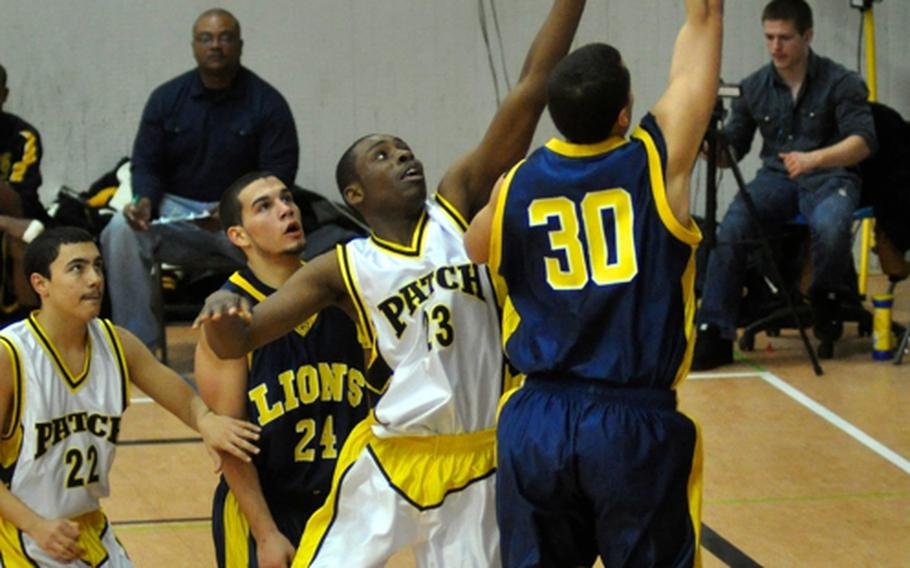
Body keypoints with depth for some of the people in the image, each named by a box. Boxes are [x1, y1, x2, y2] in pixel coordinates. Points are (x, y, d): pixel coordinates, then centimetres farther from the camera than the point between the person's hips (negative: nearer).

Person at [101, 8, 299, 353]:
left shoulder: (267, 103, 0)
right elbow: (146, 164, 8)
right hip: (176, 211, 2)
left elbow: (278, 176, -7)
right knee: (121, 232, -28)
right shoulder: (167, 98, 9)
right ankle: (139, 341, -25)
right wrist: (144, 201, -17)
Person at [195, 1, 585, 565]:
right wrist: (221, 309, -30)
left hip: (479, 461, 1)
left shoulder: (457, 208, -1)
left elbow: (532, 88, -8)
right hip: (391, 458, -1)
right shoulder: (344, 269, -3)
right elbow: (235, 342, -6)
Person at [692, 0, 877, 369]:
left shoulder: (840, 83, -7)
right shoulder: (755, 87, 5)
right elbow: (731, 150, 10)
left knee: (829, 227, -38)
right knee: (731, 228, -28)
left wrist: (815, 158, -35)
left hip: (829, 178, -3)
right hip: (776, 178, 3)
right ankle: (714, 335, -26)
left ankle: (826, 302, -5)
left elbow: (863, 141, -17)